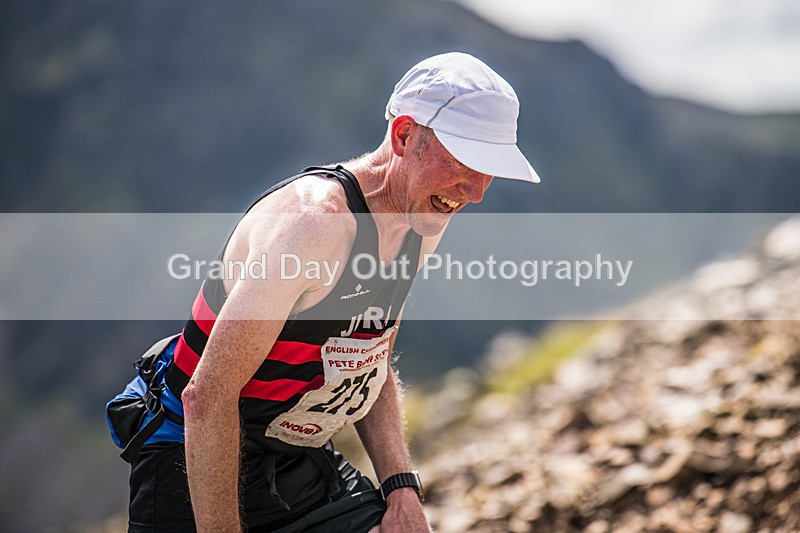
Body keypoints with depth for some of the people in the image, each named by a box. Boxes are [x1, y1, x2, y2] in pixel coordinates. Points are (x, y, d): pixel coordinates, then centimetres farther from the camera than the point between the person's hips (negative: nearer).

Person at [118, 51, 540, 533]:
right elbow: (208, 397, -29)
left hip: (302, 457, 7)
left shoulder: (425, 224, -1)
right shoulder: (314, 218, -28)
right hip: (198, 466, -7)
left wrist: (402, 489, 1)